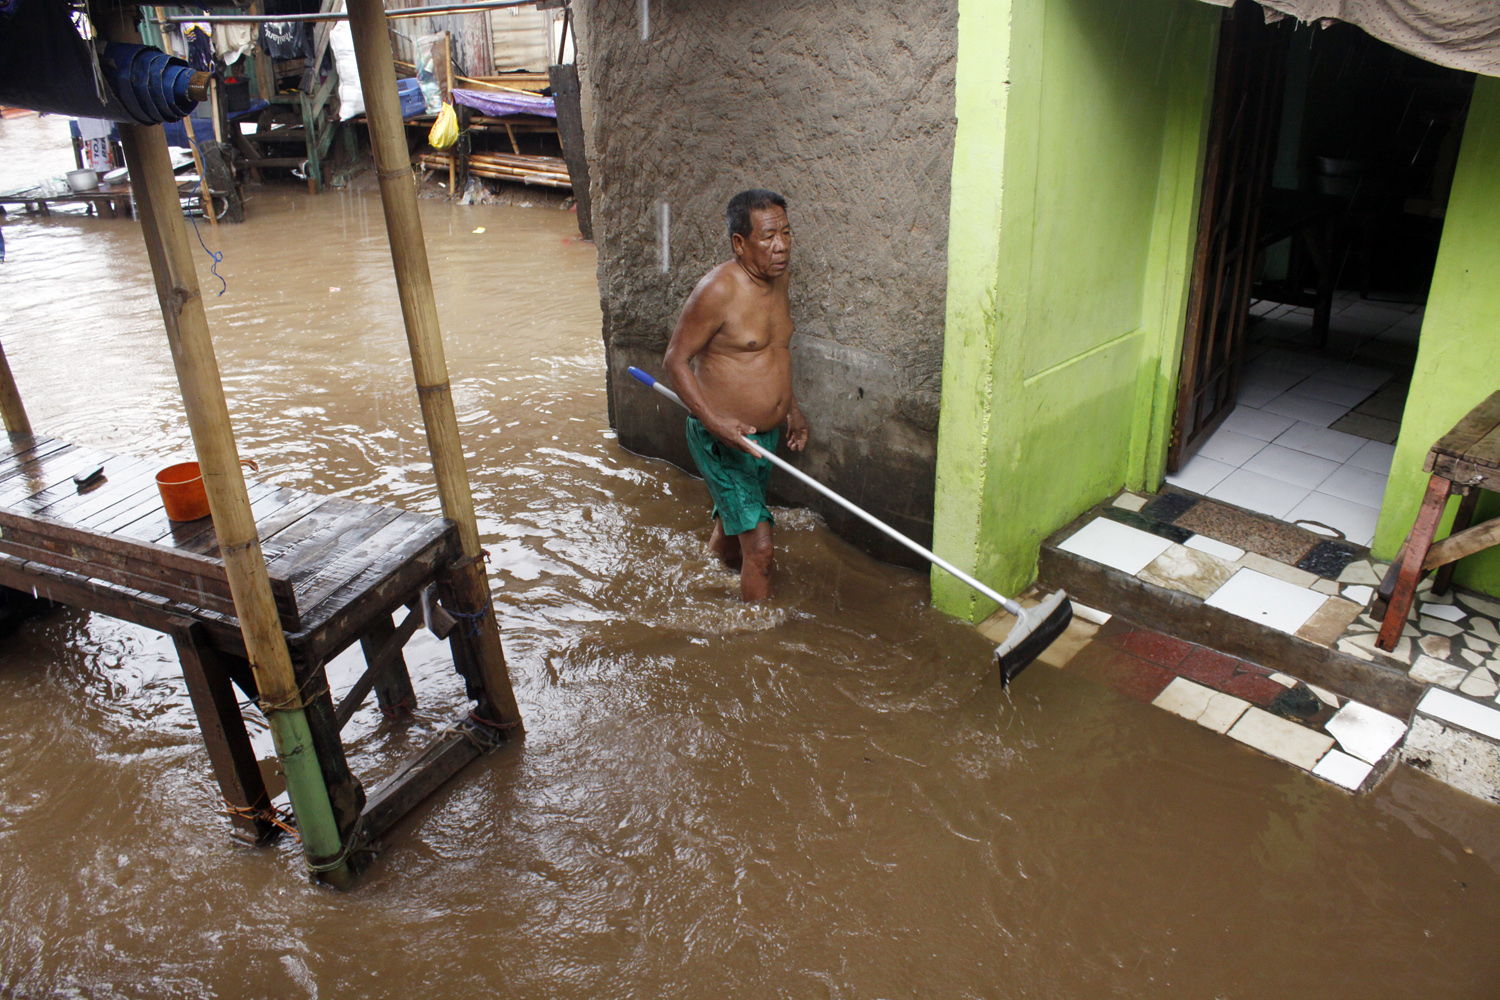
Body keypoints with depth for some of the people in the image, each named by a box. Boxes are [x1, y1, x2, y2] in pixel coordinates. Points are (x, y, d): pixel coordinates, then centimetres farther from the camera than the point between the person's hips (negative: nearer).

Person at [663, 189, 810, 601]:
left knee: (732, 528, 26)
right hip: (721, 439, -8)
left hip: (765, 436, 8)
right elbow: (676, 359, -17)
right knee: (759, 548, -11)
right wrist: (714, 420, -26)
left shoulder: (777, 281, 5)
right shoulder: (718, 290, -21)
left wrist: (791, 408, 16)